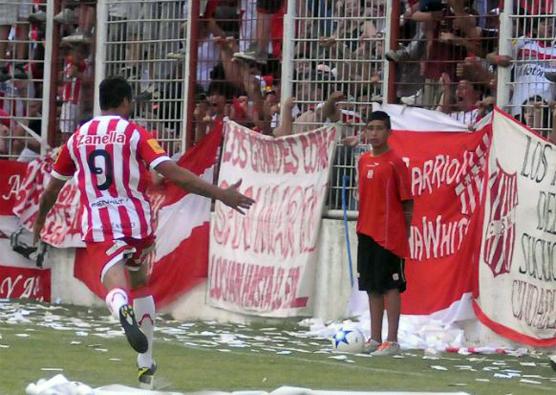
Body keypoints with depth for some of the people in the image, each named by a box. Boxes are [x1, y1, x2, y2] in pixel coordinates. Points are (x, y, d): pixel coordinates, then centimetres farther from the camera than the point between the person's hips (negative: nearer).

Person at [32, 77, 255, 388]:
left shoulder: (78, 138, 12)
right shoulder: (135, 133, 0)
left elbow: (53, 188, 23)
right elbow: (172, 173, -13)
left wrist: (40, 221, 41)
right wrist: (221, 195, -15)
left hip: (98, 227, 0)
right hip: (136, 220, 0)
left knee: (116, 288, -17)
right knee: (141, 285, 24)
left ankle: (123, 310, -57)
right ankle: (146, 365, 27)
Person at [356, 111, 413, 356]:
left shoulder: (395, 163, -8)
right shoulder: (363, 161, 11)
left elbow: (407, 201, -8)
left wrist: (405, 231, -10)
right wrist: (362, 224, 14)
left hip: (389, 234, -7)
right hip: (367, 232, 7)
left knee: (390, 285, -5)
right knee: (372, 286, 10)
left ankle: (392, 341, -3)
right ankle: (375, 338, 16)